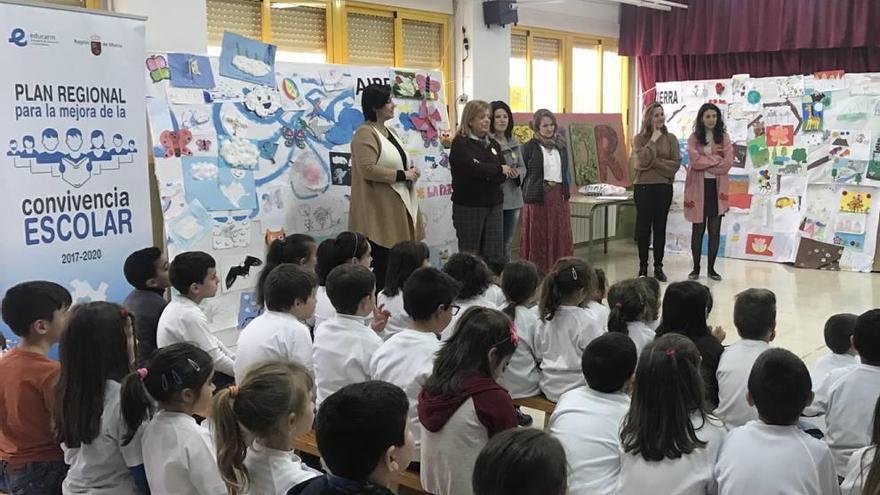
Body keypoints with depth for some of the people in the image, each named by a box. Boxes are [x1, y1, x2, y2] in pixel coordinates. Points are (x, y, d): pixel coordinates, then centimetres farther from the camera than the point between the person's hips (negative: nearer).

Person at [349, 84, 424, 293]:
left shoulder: (387, 131, 18)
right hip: (379, 209, -9)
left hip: (397, 206, 10)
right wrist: (402, 175, -17)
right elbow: (368, 169, -23)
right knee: (381, 264, -7)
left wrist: (409, 172, 9)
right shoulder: (365, 134, -12)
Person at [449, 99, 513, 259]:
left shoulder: (493, 144, 14)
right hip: (468, 206, -6)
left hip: (493, 205, 6)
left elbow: (504, 174, 7)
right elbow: (472, 167, -20)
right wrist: (499, 169, -8)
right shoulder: (460, 143, -5)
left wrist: (489, 176, -14)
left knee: (495, 255, 5)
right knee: (470, 255, 1)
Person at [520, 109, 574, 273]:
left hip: (559, 197, 5)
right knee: (537, 239, 0)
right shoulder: (530, 147, -3)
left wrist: (565, 189, 11)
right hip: (538, 198, -5)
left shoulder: (561, 146, 12)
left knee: (560, 238, 4)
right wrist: (528, 191, -4)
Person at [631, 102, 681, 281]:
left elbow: (676, 163, -4)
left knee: (660, 227, 5)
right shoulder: (640, 138, 1)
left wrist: (654, 162, -12)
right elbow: (642, 160, -15)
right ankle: (643, 266, 11)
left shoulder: (671, 138, 6)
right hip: (643, 187, -1)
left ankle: (658, 267, 12)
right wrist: (653, 140, -11)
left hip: (664, 187, 2)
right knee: (643, 226, 2)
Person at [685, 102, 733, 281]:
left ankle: (711, 268, 14)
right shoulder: (694, 138, 2)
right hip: (698, 188, -1)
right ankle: (696, 268, 13)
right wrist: (716, 159, -11)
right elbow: (695, 161, -13)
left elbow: (728, 163, -6)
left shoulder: (724, 138, 6)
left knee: (715, 230, 4)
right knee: (698, 229, 5)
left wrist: (705, 163, -10)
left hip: (717, 188, 1)